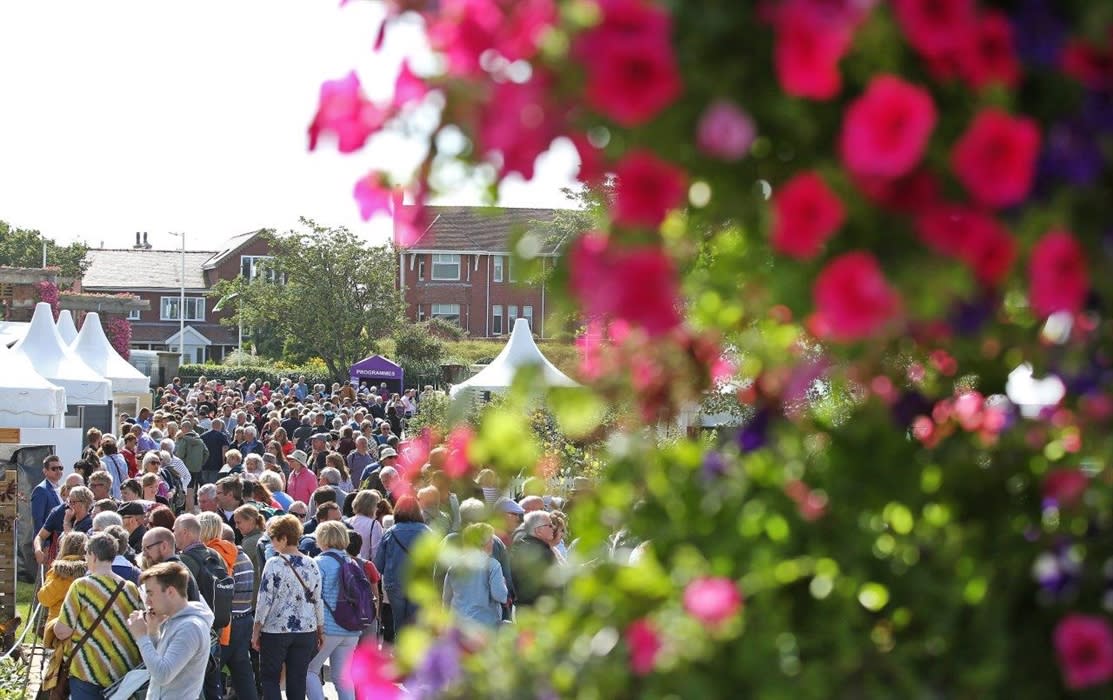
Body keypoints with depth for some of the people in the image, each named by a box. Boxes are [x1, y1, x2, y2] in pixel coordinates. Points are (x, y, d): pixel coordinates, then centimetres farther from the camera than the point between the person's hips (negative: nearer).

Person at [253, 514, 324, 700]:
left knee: (269, 677, 8)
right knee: (298, 681, 7)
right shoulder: (311, 565, 4)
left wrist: (256, 631, -4)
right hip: (306, 630, 4)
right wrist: (320, 630, 17)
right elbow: (317, 600, 8)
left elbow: (264, 600, -11)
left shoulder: (274, 564, -10)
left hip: (275, 630, -4)